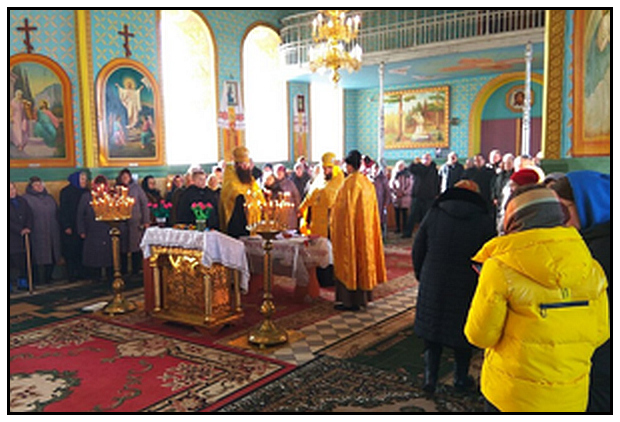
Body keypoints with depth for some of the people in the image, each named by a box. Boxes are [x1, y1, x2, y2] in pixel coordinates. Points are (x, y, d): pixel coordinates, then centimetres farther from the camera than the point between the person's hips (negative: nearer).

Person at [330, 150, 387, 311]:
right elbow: (372, 210, 13)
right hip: (365, 230, 8)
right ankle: (363, 296, 24)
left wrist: (333, 224, -4)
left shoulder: (350, 183, -16)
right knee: (363, 256, 14)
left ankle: (350, 300, 2)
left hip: (350, 229, -8)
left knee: (350, 260, -2)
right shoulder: (367, 182, 8)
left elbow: (342, 209, -16)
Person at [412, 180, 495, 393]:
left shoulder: (434, 214, -2)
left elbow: (417, 250, 2)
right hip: (467, 288, -1)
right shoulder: (485, 221, -6)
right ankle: (461, 378, 29)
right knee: (463, 333, 16)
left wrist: (422, 276, 15)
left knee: (432, 329, 14)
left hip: (433, 285, 1)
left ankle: (430, 377, 14)